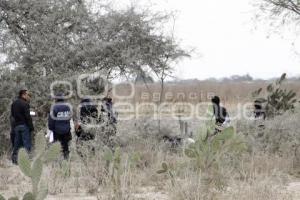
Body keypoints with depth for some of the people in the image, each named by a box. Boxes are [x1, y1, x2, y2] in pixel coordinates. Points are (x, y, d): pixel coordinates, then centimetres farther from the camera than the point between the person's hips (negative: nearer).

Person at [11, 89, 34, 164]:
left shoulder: (14, 103, 13)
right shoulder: (25, 104, -14)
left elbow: (12, 115, 19)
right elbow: (28, 117, -16)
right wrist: (31, 127, -13)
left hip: (16, 125, 8)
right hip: (24, 125, -8)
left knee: (17, 144, 12)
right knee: (27, 144, -5)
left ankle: (14, 159, 13)